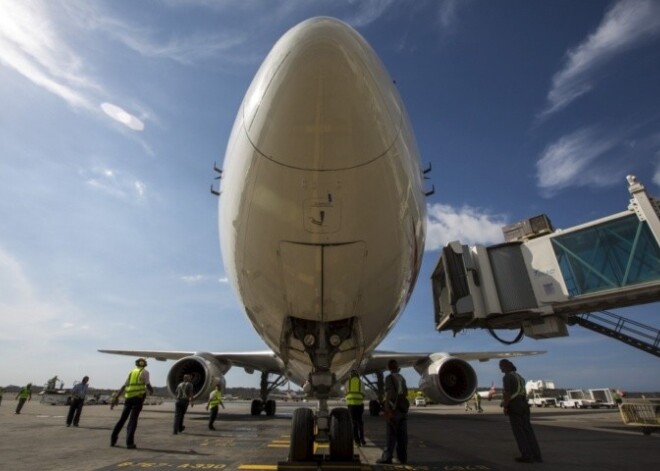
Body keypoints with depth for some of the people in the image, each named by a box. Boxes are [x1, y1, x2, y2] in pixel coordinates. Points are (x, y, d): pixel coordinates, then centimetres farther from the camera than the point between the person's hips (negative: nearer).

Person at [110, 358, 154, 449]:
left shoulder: (131, 372, 18)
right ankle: (129, 442, -9)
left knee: (122, 418, 17)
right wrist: (151, 391, 14)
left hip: (128, 397, 5)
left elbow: (123, 387, 15)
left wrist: (116, 398, 17)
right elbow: (148, 385, -7)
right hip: (138, 397, -5)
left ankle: (113, 439, 21)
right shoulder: (145, 372, 1)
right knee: (133, 420, -4)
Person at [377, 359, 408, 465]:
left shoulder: (389, 377, -11)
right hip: (403, 408, 6)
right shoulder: (402, 378, 10)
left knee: (391, 434, -4)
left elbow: (388, 393, -19)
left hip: (393, 408, -6)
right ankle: (402, 457, 12)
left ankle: (387, 457, -2)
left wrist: (386, 409, -19)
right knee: (402, 434, 8)